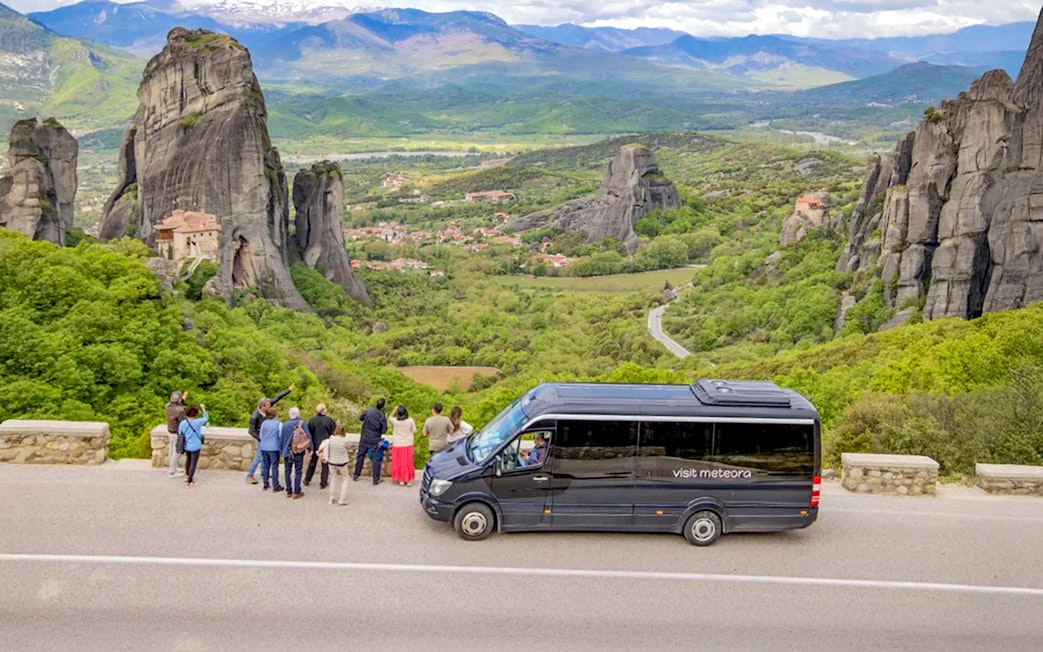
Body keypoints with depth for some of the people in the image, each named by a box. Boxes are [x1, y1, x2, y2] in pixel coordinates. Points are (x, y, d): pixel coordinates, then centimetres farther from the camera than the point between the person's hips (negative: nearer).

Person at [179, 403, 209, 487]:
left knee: (188, 460, 28)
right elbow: (206, 418, -1)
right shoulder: (198, 422, -23)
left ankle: (187, 476, 46)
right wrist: (203, 408, 14)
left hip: (186, 446, 5)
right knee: (193, 464, 7)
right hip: (195, 447, -5)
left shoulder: (182, 423, -12)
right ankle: (189, 482, 13)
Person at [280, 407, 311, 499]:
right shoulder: (301, 423, -4)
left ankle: (289, 491, 14)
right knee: (298, 471, 1)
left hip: (287, 452, 3)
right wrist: (310, 448, -3)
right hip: (298, 451, -3)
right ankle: (296, 492, -1)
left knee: (288, 471, 11)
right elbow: (308, 436, -8)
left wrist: (281, 451, 20)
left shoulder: (285, 425, 7)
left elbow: (281, 439, 12)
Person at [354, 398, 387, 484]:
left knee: (360, 455, 18)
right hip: (375, 441, -3)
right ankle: (376, 479, 8)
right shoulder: (382, 416, -18)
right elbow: (384, 430, -13)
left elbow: (360, 418, 8)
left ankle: (356, 475, 28)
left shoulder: (368, 411, -9)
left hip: (364, 438, 3)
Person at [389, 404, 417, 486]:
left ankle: (401, 480, 12)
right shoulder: (410, 421, -10)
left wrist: (394, 411, 10)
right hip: (408, 445, 0)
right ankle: (408, 480, 13)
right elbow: (414, 431, 0)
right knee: (408, 462, 9)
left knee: (398, 462, 9)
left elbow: (389, 419, 12)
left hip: (397, 445, 0)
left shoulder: (394, 421, -11)